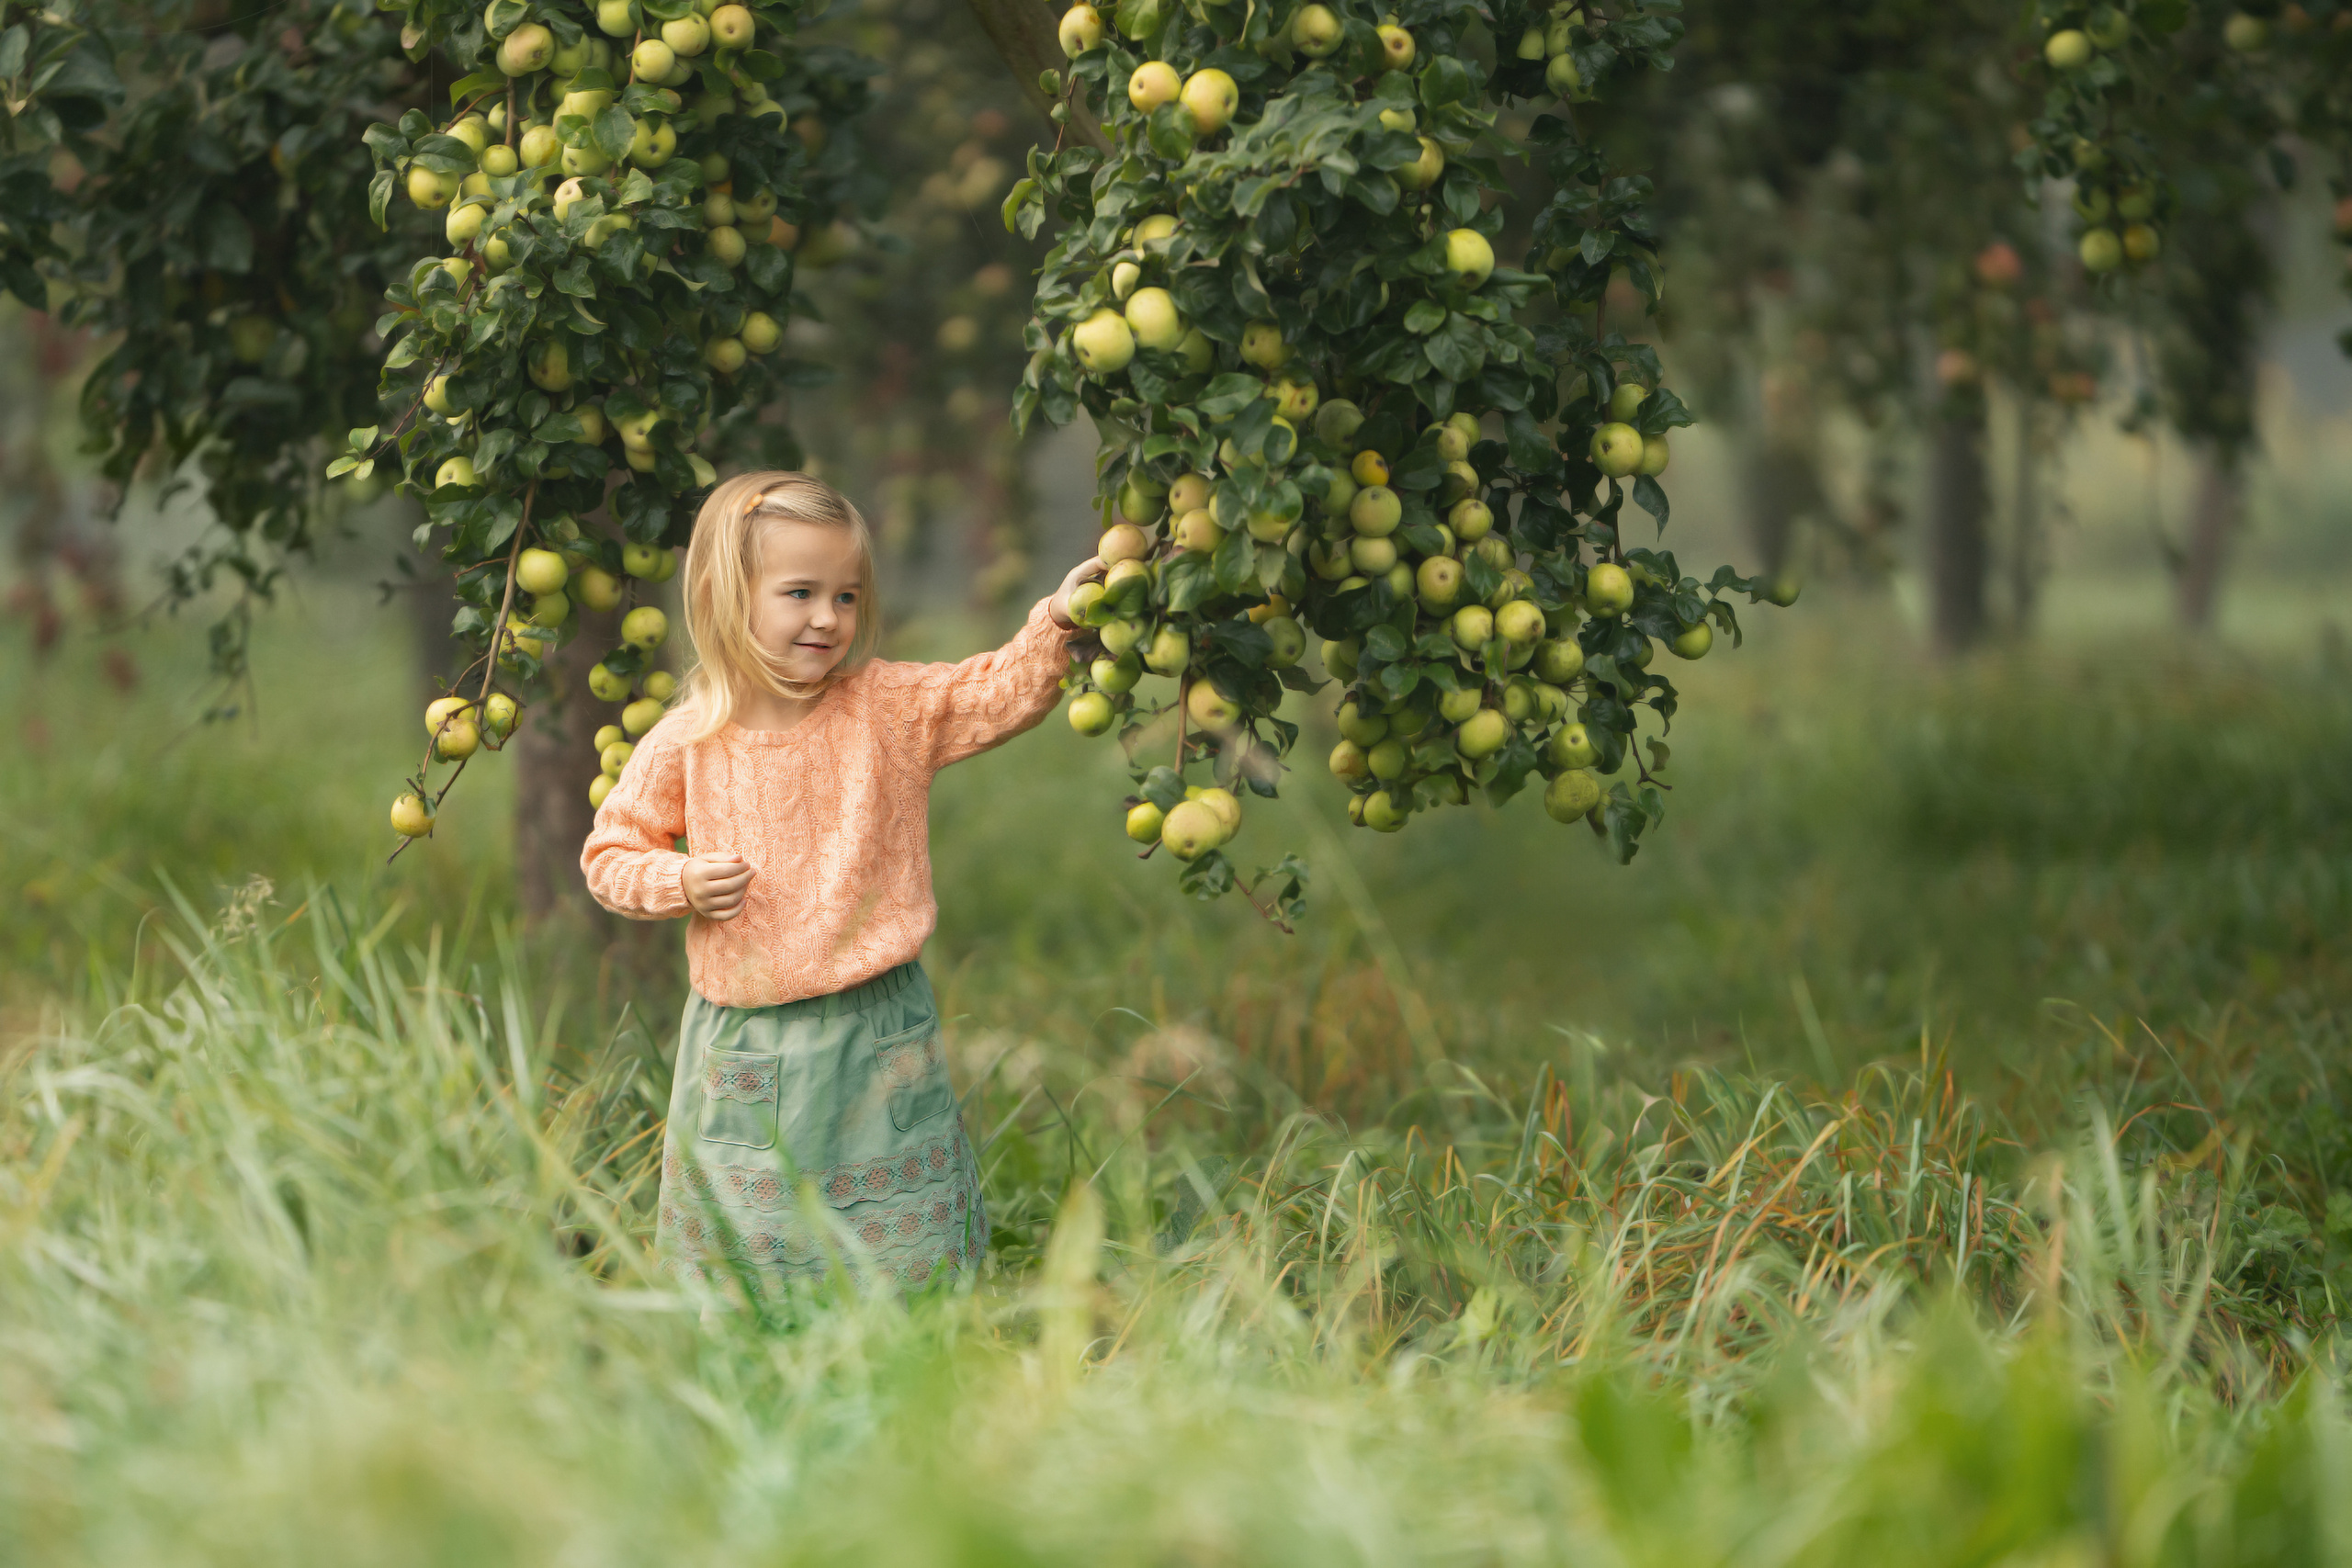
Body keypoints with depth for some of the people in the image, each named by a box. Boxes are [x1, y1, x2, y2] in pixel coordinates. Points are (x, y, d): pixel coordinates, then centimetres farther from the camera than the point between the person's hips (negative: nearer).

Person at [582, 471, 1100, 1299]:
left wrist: (1056, 624, -30)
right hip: (745, 1041, 0)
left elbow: (1004, 690, -13)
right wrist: (681, 883, -12)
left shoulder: (892, 709, -3)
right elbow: (609, 854, 6)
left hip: (877, 1036, 0)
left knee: (903, 1259, 4)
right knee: (737, 1250, 9)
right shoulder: (684, 744, -3)